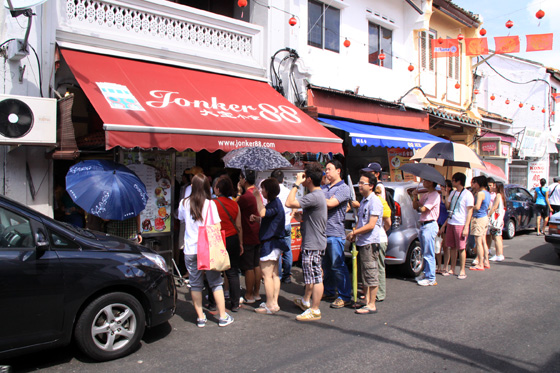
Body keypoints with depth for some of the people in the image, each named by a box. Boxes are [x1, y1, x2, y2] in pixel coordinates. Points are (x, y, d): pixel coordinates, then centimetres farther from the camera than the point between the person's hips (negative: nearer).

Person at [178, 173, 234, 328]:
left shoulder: (184, 203, -1)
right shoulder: (210, 204, -8)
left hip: (190, 250, 2)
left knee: (195, 284, 11)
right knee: (216, 283, 9)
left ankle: (200, 318, 16)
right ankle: (223, 317, 13)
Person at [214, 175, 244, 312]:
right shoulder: (235, 204, 1)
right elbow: (239, 227, 4)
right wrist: (240, 243, 14)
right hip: (233, 240, 4)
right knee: (233, 273, 10)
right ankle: (235, 304, 14)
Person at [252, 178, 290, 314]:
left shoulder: (274, 204, -17)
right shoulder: (275, 202, 14)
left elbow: (262, 212, -38)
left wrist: (257, 196, -33)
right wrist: (257, 217, 11)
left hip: (270, 244, -10)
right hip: (275, 243, 10)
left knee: (267, 275, -4)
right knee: (274, 274, 14)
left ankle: (270, 306, 2)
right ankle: (274, 303, 21)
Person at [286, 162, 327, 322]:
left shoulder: (314, 197, -23)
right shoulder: (317, 194, 12)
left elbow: (289, 203, -29)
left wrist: (296, 184, -19)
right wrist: (301, 217, 8)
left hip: (313, 244, -11)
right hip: (311, 242, 11)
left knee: (315, 276, -2)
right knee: (311, 274, 23)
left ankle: (314, 310, 6)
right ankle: (306, 301, 38)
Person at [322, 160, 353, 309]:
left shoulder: (343, 188, -7)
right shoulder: (324, 188, 18)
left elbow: (331, 203, -19)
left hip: (335, 233, -7)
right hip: (322, 232, 8)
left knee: (338, 266, -5)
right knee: (326, 265, 15)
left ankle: (345, 297, 3)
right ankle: (329, 291, 28)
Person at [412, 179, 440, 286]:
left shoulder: (435, 195, -13)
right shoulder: (426, 195, 17)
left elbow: (423, 209, -19)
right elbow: (415, 206, 15)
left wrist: (419, 207, 2)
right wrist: (415, 197, -1)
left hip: (429, 226, -10)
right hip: (423, 225, 10)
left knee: (429, 254, -7)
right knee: (425, 253, 16)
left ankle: (431, 279, -2)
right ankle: (426, 274, 25)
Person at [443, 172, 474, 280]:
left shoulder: (468, 194, -8)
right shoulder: (453, 192, 12)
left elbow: (469, 212, -10)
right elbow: (448, 207, 17)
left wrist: (466, 227, -16)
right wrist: (446, 196, 3)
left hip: (461, 224, -6)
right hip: (450, 223, 6)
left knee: (461, 248, 0)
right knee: (452, 247, 9)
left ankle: (462, 271, 8)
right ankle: (452, 269, 18)